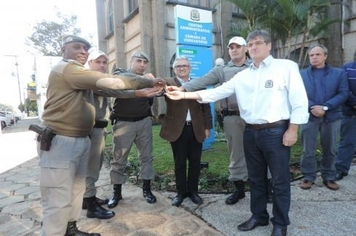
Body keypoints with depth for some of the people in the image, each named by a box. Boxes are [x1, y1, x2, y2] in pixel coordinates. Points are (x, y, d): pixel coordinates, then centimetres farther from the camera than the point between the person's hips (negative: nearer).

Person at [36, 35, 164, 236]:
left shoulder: (82, 77, 23)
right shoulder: (65, 69, -12)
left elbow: (105, 89, 15)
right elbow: (108, 82, -19)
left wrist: (142, 91, 7)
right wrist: (148, 82, -15)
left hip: (82, 140, 10)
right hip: (61, 142, -10)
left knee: (77, 190, 18)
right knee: (59, 201, -5)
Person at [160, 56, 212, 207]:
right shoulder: (168, 84, 2)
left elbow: (206, 107, 9)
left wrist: (207, 127, 5)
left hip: (196, 129, 2)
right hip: (177, 129, -2)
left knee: (195, 162, 10)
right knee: (179, 163, 8)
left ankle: (193, 190, 28)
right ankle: (181, 192, 23)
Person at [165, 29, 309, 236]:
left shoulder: (286, 67, -3)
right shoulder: (243, 76, 10)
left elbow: (299, 100, -6)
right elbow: (216, 92, 5)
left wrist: (292, 129, -11)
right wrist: (184, 95, -3)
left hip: (276, 132, -5)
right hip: (251, 132, 5)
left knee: (280, 180, 8)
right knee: (256, 178, 17)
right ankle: (259, 215, 36)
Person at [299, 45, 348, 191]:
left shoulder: (339, 73, 8)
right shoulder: (301, 74, 9)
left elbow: (343, 93, -3)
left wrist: (325, 107, -16)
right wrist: (313, 107, -17)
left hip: (332, 117, 1)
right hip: (309, 116, 0)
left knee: (330, 150, 11)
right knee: (308, 150, 3)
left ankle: (329, 177, 26)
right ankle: (308, 177, 18)